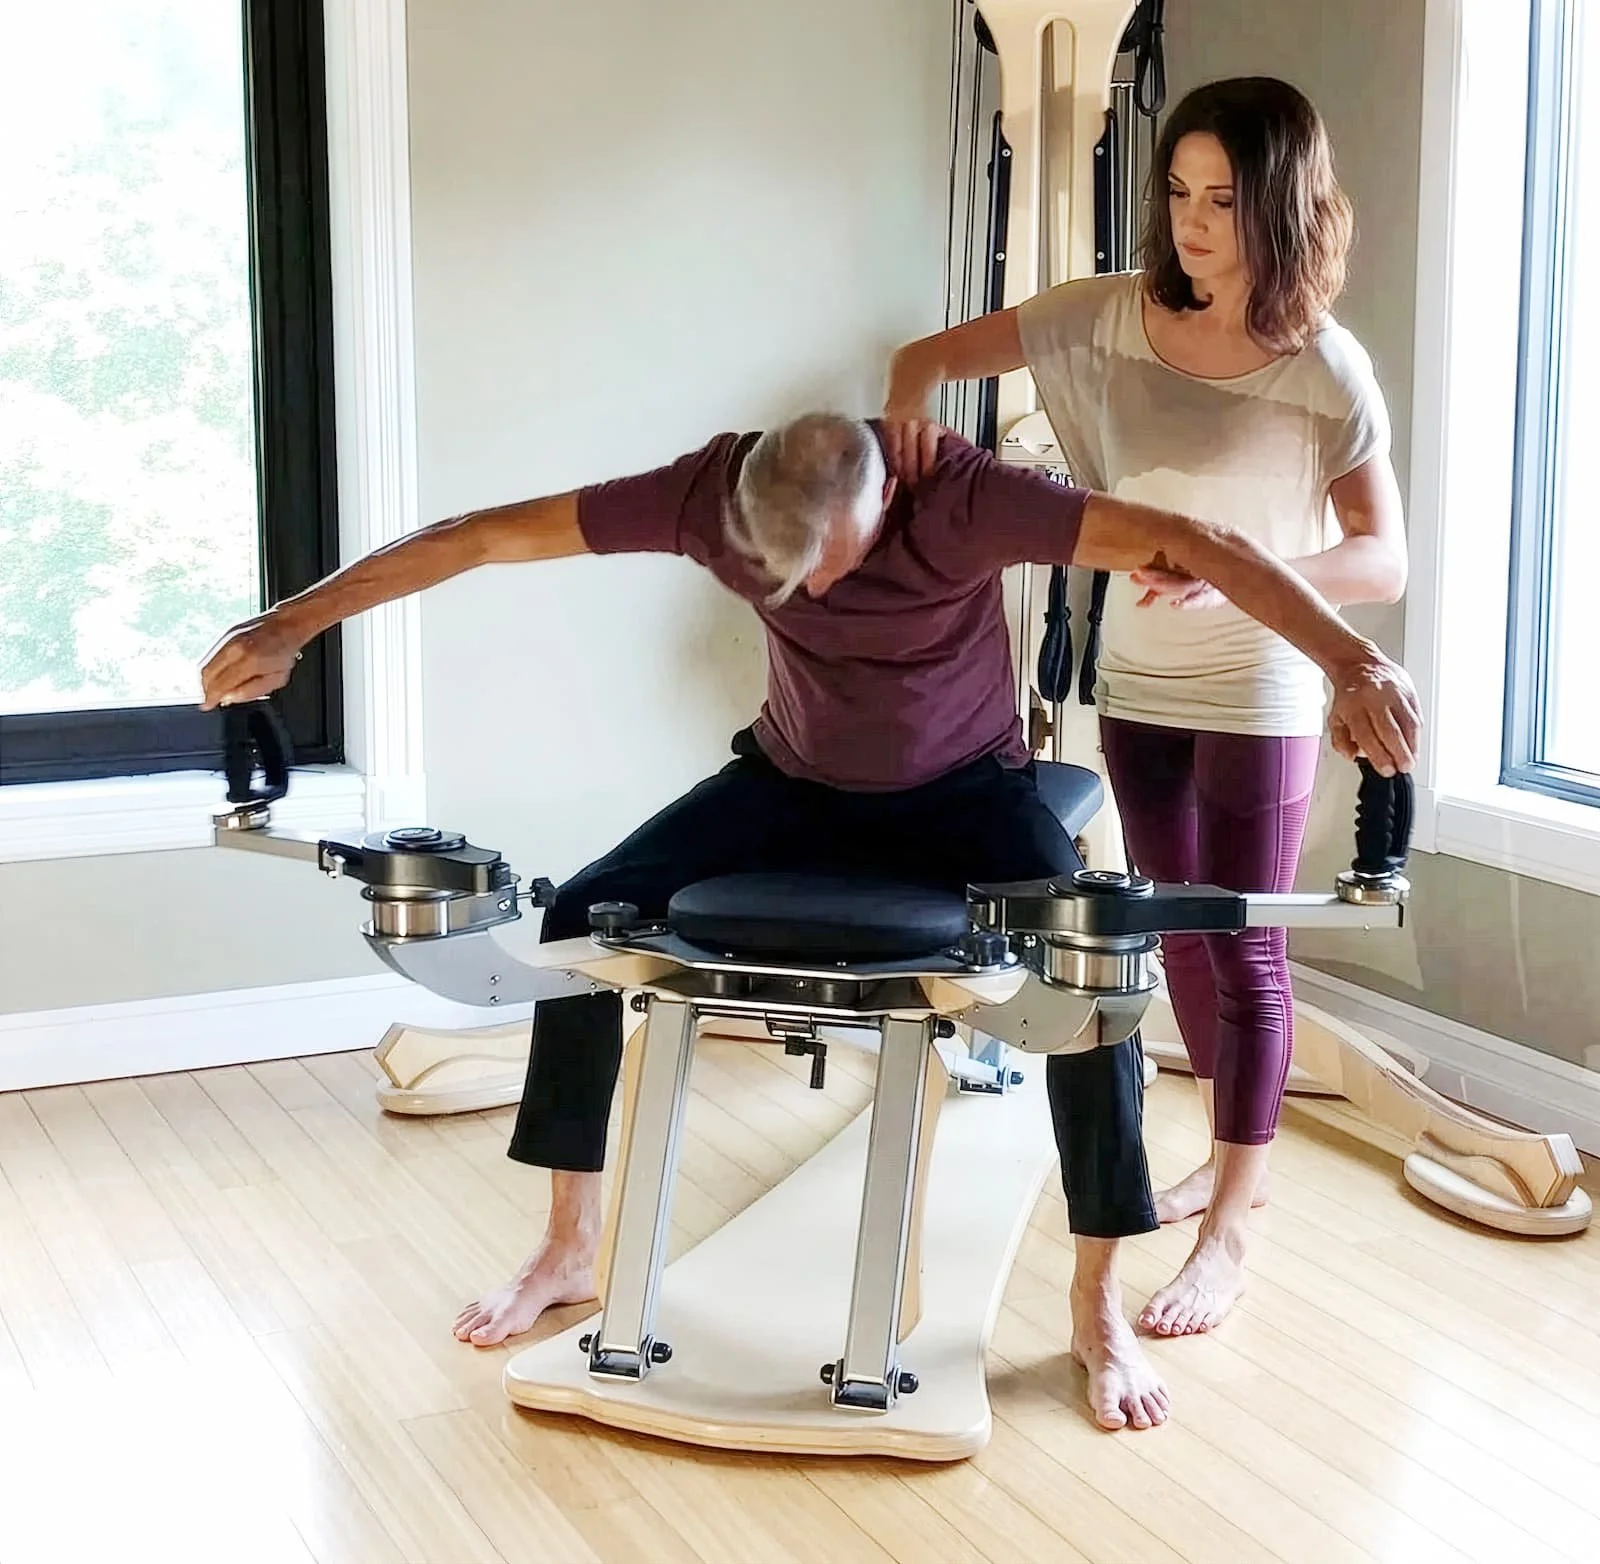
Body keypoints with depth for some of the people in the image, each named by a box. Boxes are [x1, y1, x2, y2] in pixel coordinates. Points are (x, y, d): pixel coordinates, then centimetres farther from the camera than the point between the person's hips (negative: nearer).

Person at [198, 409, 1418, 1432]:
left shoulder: (963, 498, -32)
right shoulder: (712, 492, -25)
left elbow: (1193, 544, -39)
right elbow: (483, 537, -22)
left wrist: (1352, 663, -52)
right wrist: (291, 625, -23)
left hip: (965, 788, -2)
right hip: (791, 782, 3)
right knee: (584, 916, -13)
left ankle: (1099, 1305, -10)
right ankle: (572, 1248, 4)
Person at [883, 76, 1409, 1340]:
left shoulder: (1326, 370, -16)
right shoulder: (1114, 315, -5)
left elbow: (1385, 564, -16)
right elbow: (935, 353, 1)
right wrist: (911, 397, -23)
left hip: (1256, 700, -5)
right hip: (1136, 685, 5)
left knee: (1242, 950, 1)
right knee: (1180, 933, 16)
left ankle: (1227, 1239, 10)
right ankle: (1234, 1163, 35)